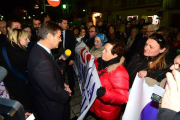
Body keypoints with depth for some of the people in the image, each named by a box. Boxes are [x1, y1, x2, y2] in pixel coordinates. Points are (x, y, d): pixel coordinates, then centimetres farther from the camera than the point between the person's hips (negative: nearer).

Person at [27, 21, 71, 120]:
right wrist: (67, 94, -11)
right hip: (51, 111, -8)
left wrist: (62, 84, -2)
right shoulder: (42, 61, -36)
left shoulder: (39, 50, -5)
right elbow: (53, 92, -30)